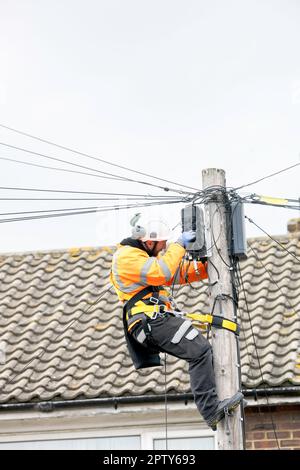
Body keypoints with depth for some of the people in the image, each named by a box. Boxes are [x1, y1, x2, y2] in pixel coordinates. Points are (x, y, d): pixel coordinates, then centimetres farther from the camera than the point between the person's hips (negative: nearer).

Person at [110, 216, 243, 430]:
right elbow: (161, 273, -21)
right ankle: (211, 410, -28)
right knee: (200, 350, -22)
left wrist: (204, 268, 10)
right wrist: (179, 245, -12)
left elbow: (178, 273, 25)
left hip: (153, 321, 11)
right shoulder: (127, 256, -6)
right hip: (153, 319, -11)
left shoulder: (145, 255, 27)